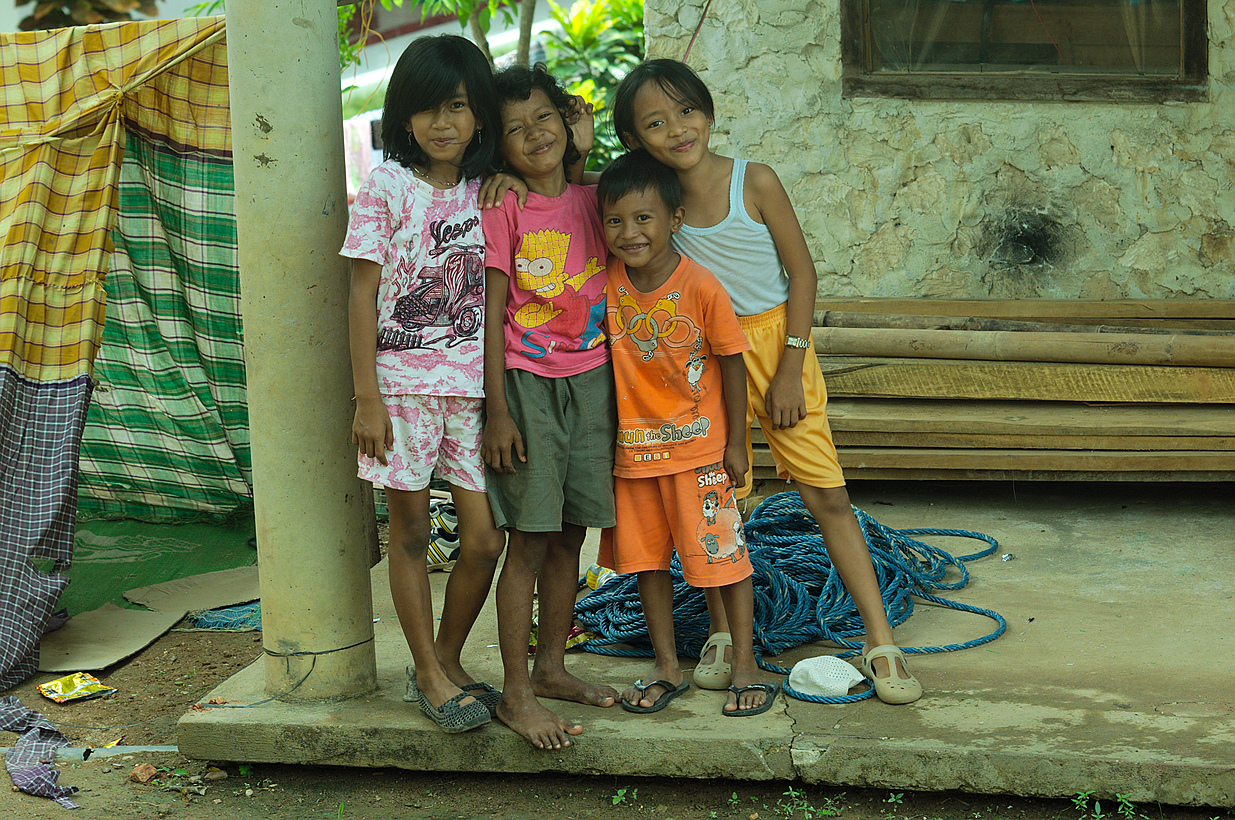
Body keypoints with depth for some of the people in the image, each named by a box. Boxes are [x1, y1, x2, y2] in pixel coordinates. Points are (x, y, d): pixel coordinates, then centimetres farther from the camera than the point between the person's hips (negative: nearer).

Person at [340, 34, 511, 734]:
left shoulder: (488, 192, 7)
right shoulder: (387, 185, -3)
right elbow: (363, 292, -5)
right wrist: (367, 398, -10)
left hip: (473, 386, 3)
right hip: (402, 381, -3)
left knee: (485, 539, 2)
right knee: (411, 531, 6)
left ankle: (448, 661, 23)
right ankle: (428, 673, 19)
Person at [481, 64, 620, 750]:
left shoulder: (591, 202, 7)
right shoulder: (502, 209, -8)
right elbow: (493, 312, -9)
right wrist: (497, 411, -12)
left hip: (592, 383, 5)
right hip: (527, 383, -5)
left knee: (569, 536, 11)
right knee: (530, 539, -5)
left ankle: (550, 668, 24)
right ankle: (516, 694, 2)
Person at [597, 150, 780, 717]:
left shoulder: (702, 288, -18)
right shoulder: (607, 278, -8)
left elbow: (732, 365, -9)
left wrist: (735, 444, -6)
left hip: (698, 446, -4)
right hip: (633, 447, 4)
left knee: (723, 555, 3)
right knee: (647, 560, 12)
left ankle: (745, 668, 16)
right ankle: (667, 669, 26)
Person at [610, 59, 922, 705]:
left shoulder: (755, 182, -13)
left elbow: (801, 272, -8)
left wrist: (790, 368, -10)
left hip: (776, 342, -2)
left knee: (828, 496, -2)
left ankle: (880, 640, 4)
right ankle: (722, 633, 24)